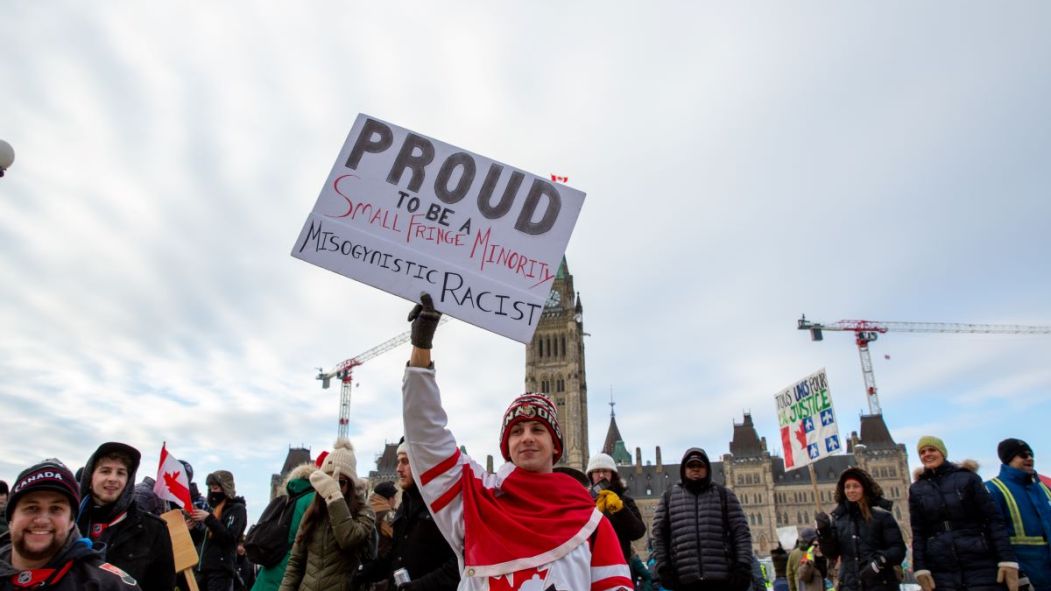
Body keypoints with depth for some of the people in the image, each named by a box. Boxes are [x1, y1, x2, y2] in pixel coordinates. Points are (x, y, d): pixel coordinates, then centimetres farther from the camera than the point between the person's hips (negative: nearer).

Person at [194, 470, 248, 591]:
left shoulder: (238, 508, -2)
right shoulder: (214, 509, 21)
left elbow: (229, 537, -15)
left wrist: (209, 519, -19)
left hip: (221, 570, -8)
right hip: (204, 568, 8)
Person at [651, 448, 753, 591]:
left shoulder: (724, 494, 12)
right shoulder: (669, 496, 14)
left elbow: (741, 532, 6)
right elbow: (659, 534, 10)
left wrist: (743, 566, -6)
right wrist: (663, 567, -1)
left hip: (722, 578, 0)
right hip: (684, 579, 1)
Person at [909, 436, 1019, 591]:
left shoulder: (967, 478, 4)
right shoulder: (916, 489, 9)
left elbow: (994, 519, -2)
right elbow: (918, 533, 6)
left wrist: (1007, 559, -12)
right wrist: (920, 568, -4)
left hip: (980, 565, -1)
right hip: (941, 570, 2)